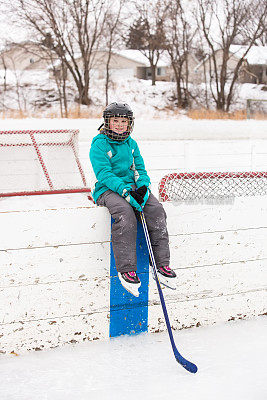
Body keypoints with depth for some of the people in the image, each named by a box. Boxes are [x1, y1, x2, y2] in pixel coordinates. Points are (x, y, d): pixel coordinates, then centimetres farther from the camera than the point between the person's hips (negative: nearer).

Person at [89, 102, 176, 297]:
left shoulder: (131, 144, 15)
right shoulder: (99, 143, -3)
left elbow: (140, 169, 14)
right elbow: (104, 173, -13)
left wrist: (143, 187, -10)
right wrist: (125, 191, -26)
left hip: (132, 186, 5)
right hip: (107, 189, -5)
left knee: (156, 209, -22)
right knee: (125, 212, -36)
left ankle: (162, 263, -19)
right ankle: (126, 270, -36)